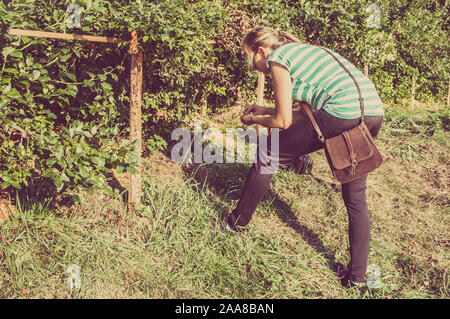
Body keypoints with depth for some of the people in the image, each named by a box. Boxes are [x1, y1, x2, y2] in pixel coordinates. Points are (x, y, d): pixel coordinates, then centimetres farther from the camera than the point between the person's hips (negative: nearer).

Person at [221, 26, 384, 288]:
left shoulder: (277, 58, 4)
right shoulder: (301, 50, 29)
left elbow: (284, 122, 1)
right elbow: (310, 110, 30)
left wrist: (255, 120, 20)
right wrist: (266, 110, 34)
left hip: (344, 113, -9)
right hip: (374, 112, 9)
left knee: (268, 156, 9)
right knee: (356, 197, 17)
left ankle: (237, 222, 24)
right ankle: (357, 275, 24)